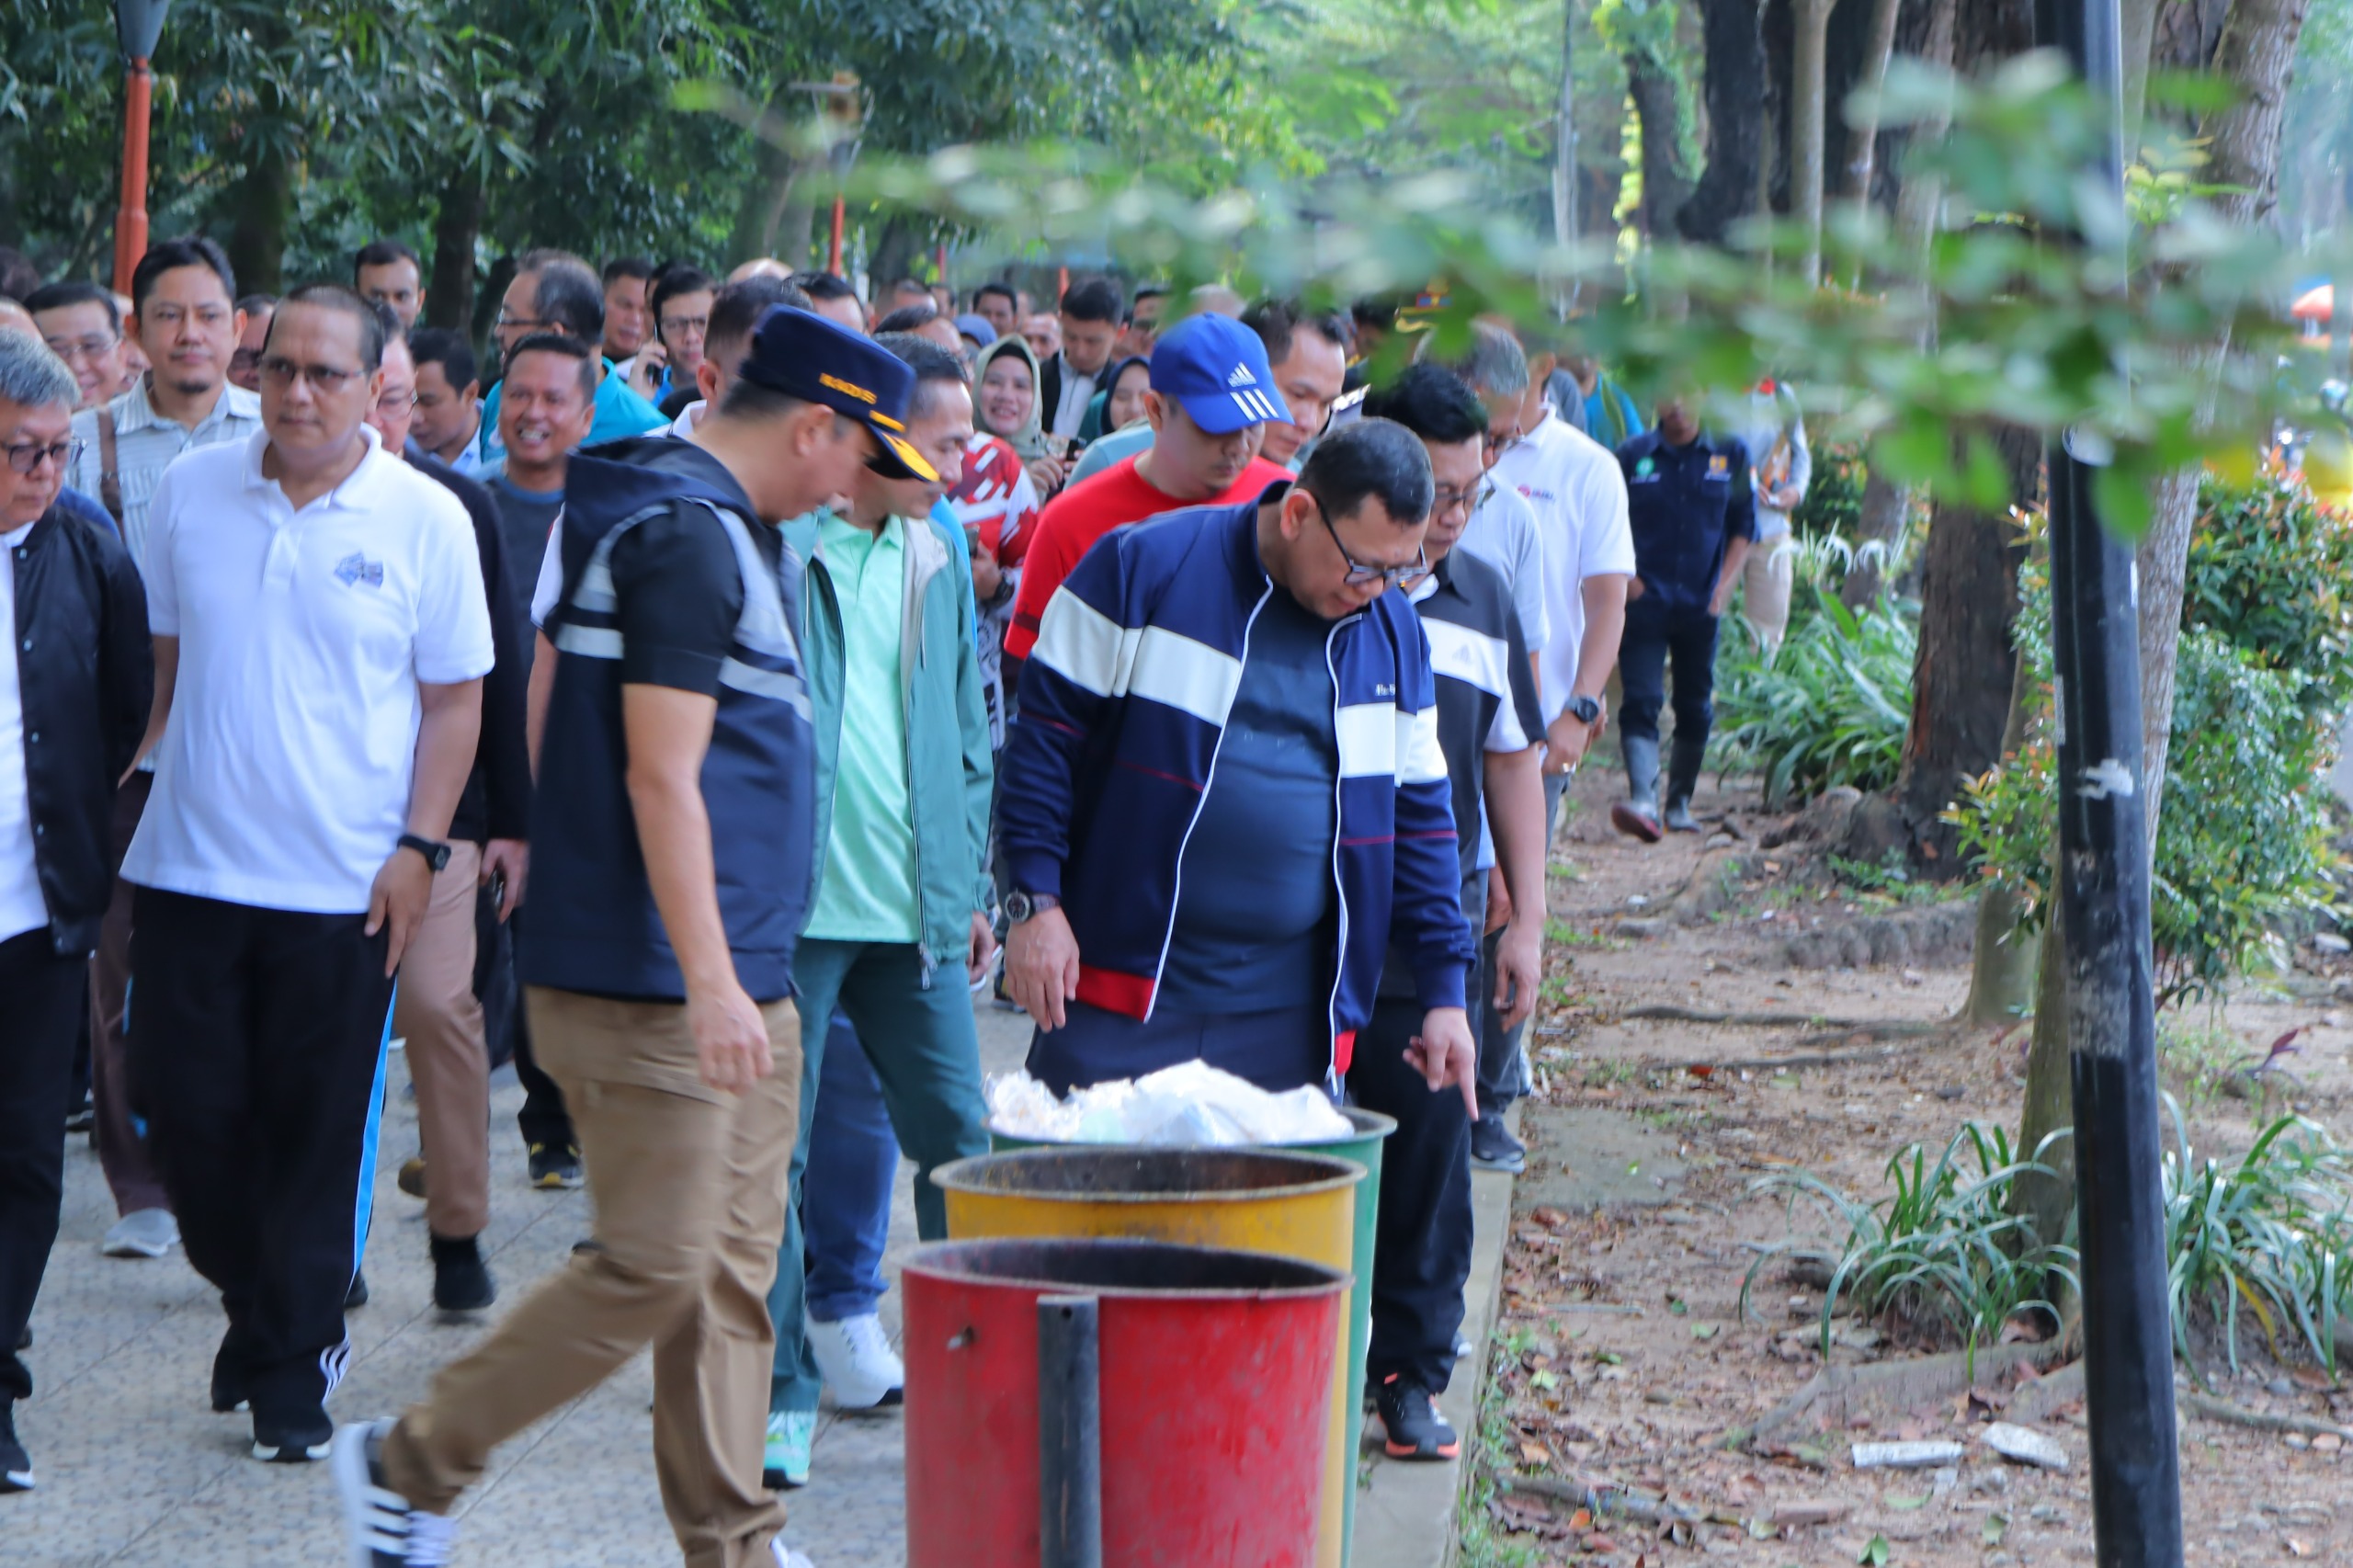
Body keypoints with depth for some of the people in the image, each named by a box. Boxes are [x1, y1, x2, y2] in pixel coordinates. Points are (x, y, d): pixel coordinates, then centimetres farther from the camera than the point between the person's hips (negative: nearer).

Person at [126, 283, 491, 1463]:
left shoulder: (425, 521, -3)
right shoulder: (189, 493, 5)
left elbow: (455, 700, 0)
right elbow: (158, 657, 15)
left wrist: (419, 847, -7)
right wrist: (136, 785, 8)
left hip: (344, 882, -2)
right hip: (189, 867, 3)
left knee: (319, 1137, 3)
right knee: (192, 1112, 5)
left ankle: (293, 1366, 16)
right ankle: (259, 1307, 30)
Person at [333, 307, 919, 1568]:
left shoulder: (721, 527, 17)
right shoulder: (684, 537, -15)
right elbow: (661, 778, -21)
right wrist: (707, 979, -24)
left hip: (739, 981, 11)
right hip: (656, 987, -11)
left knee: (735, 1271, 10)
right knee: (655, 1267, -8)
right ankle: (408, 1466, 4)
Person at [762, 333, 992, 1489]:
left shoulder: (936, 559, 12)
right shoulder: (769, 545, -6)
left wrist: (970, 884, 15)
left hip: (917, 913, 5)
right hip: (792, 906, -5)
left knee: (960, 1141, 5)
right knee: (774, 1155, 0)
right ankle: (783, 1393, 9)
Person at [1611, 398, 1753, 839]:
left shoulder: (1731, 453, 5)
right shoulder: (1633, 455, 2)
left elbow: (1743, 525, 9)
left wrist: (1725, 584, -2)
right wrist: (1625, 576, -6)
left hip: (1701, 604, 2)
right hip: (1645, 600, -2)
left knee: (1696, 707, 9)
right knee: (1641, 701, -15)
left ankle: (1679, 803, 22)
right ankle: (1642, 800, -26)